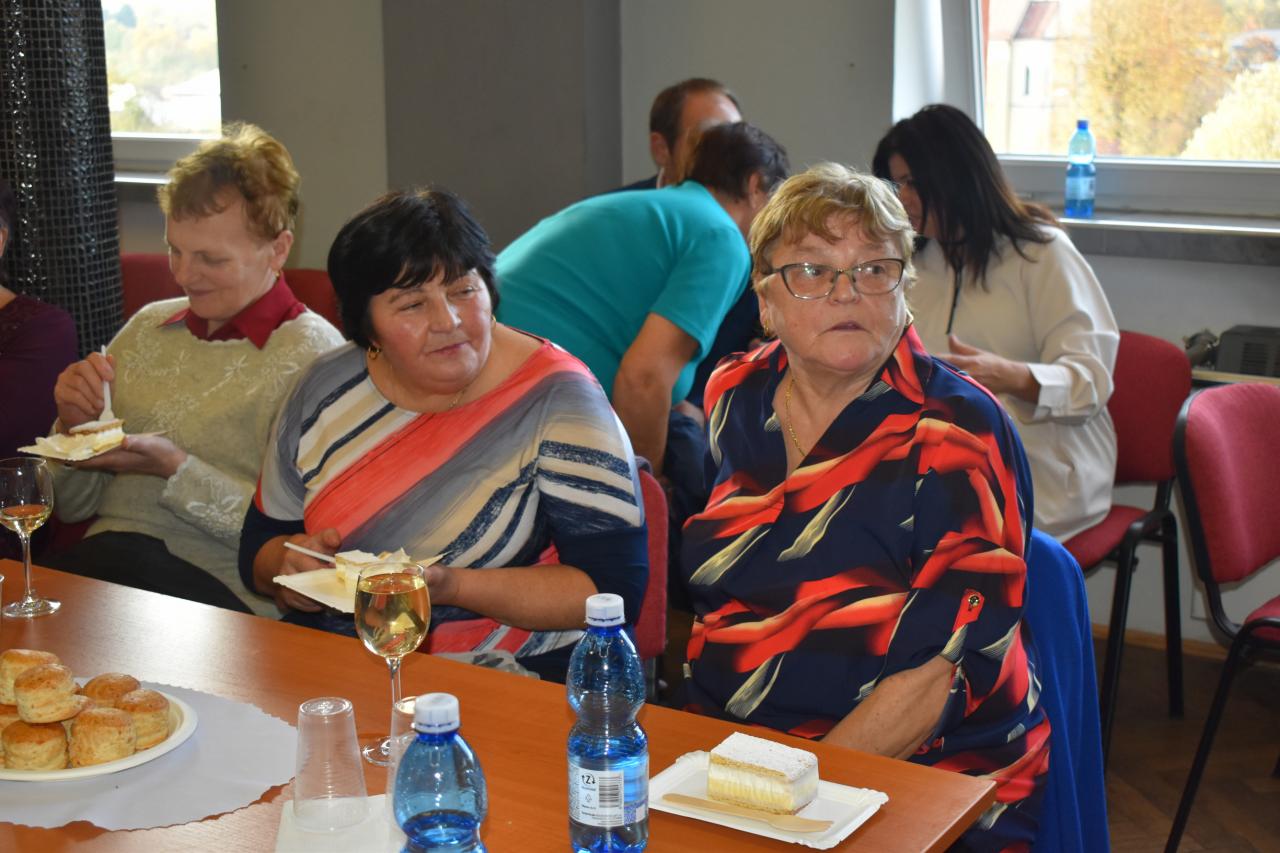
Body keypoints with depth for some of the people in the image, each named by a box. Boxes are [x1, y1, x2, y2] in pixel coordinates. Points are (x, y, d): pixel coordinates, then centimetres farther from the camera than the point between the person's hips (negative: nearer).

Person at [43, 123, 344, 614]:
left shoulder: (312, 352, -4)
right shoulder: (148, 327, 16)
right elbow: (72, 507, 21)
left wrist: (176, 470, -15)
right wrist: (75, 426, 1)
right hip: (106, 552, 5)